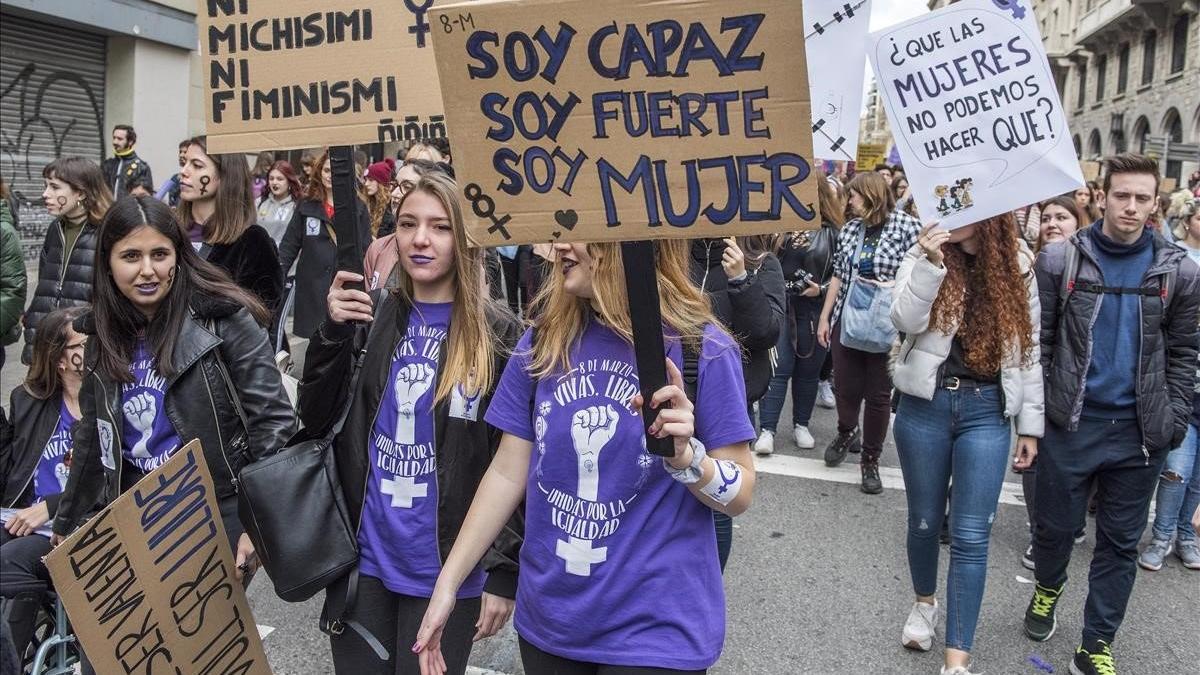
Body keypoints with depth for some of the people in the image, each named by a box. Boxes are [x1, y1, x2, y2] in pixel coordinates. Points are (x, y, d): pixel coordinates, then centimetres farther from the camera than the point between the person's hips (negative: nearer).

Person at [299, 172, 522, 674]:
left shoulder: (498, 335, -8)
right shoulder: (372, 315, 2)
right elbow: (316, 419, 3)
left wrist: (506, 573, -8)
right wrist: (333, 332, -10)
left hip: (447, 572, -3)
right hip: (365, 560, 3)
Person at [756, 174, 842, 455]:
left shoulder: (833, 232, 1)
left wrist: (822, 288, -11)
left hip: (814, 310, 0)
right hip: (780, 305, 0)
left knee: (808, 369, 11)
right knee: (778, 368, -2)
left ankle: (801, 425, 26)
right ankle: (767, 430, 1)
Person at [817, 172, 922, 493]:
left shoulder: (907, 226, -7)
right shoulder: (850, 229, 8)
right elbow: (838, 275, 11)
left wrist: (892, 285, -21)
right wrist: (824, 317, 11)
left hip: (886, 325, -4)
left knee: (878, 394, 4)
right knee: (845, 387, 9)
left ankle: (871, 460, 20)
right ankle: (847, 433, 40)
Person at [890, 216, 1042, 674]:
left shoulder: (1018, 262, 3)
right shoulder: (926, 251, 0)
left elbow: (1028, 348, 6)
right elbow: (905, 320, -15)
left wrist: (1030, 424, 6)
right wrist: (929, 264, -27)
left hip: (987, 410, 0)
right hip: (926, 405, 0)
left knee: (971, 535, -2)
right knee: (924, 520, 13)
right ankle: (925, 601, 42)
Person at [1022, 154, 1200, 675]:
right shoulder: (1060, 260, -3)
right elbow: (1039, 341, -1)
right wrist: (1035, 411, -4)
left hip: (1141, 431, 2)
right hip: (1071, 422, -1)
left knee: (1120, 542, 9)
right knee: (1055, 525, 12)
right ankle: (1047, 588, 42)